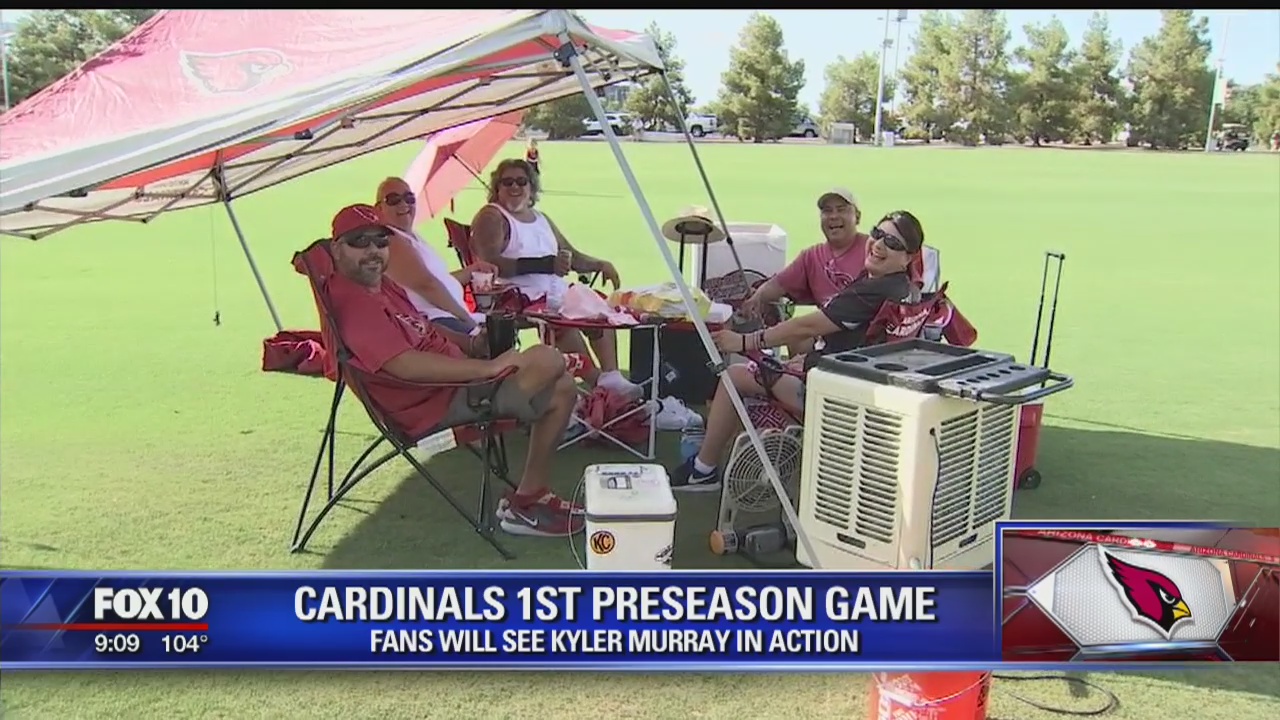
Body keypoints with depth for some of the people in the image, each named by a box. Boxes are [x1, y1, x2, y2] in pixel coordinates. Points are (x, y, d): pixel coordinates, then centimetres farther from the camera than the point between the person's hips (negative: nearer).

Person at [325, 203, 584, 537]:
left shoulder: (381, 284, 12)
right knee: (548, 360, -18)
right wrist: (489, 367, -27)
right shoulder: (351, 302, -21)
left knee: (562, 389, 12)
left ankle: (533, 494, 15)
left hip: (455, 379, 11)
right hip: (436, 403, -11)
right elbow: (406, 365, -31)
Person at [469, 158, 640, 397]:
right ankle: (597, 381, -28)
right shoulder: (491, 217, 0)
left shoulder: (541, 219, 26)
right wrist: (545, 265, -25)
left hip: (554, 290, 8)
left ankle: (611, 374, -20)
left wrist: (600, 265, 10)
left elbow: (572, 256, 32)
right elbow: (490, 264, -17)